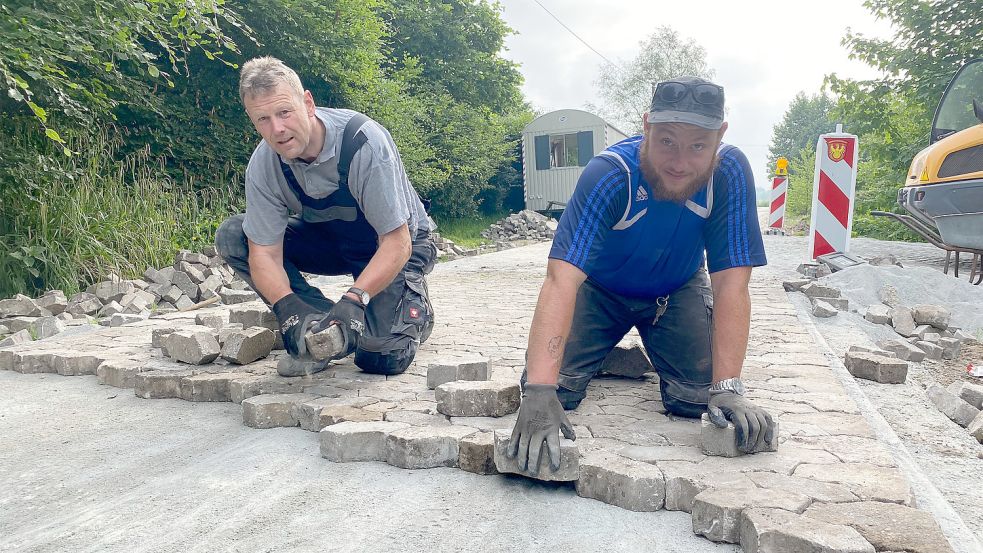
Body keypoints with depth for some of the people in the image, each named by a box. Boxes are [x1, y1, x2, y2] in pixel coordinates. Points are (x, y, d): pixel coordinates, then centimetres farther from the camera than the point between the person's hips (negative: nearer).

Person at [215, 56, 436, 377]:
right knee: (231, 236, -15)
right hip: (329, 239, 5)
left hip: (394, 244, -5)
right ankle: (317, 331, -8)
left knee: (380, 358, -23)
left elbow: (396, 242, -30)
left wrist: (354, 300, -43)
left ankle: (413, 301, 12)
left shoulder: (364, 142, -32)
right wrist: (288, 308, -36)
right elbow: (264, 252, -16)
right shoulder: (263, 165, -17)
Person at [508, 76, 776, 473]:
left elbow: (730, 284, -27)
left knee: (699, 400, -14)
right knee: (552, 388, -15)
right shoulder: (608, 176, -34)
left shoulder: (730, 173, -27)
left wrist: (728, 388, -35)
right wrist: (539, 392, -53)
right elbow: (562, 279, -43)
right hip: (601, 289, -1)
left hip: (678, 290, 2)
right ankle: (614, 349, 19)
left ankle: (652, 346, 20)